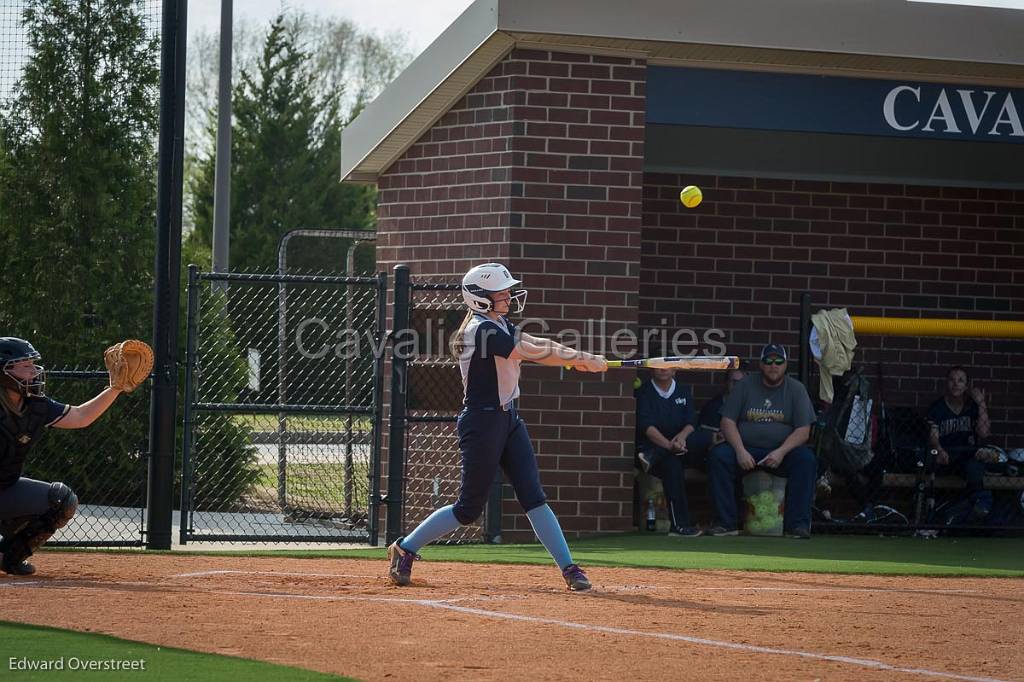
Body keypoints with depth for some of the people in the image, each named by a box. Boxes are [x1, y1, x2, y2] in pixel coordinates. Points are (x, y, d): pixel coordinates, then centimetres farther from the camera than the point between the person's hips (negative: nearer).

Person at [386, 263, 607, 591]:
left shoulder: (498, 324, 13)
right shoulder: (483, 330, -18)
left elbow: (537, 343, 5)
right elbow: (534, 352, -20)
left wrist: (582, 358, -9)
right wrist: (582, 359, -12)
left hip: (507, 418, 9)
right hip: (482, 423, -9)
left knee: (533, 497, 1)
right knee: (469, 508, 0)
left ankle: (569, 568, -3)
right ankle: (405, 549, 16)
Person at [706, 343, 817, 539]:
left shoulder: (796, 389, 4)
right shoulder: (744, 386, 6)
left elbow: (803, 431, -3)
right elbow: (728, 422, 0)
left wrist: (781, 452, -20)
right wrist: (740, 451, -17)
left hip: (783, 451, -1)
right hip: (746, 448, 1)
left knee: (806, 459, -30)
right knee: (718, 455, -27)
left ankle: (797, 524, -28)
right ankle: (726, 523, -25)